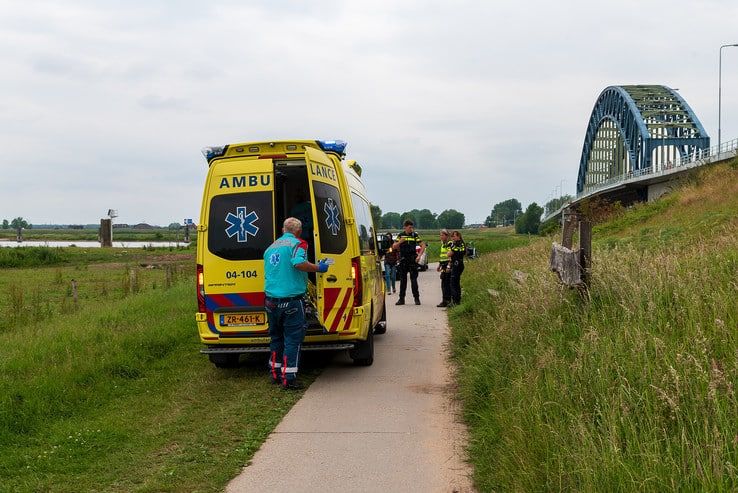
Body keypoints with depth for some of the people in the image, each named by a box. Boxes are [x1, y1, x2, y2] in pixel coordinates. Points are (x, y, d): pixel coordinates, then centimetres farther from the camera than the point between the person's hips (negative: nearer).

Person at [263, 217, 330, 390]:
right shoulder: (298, 244, -5)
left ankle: (275, 373, 27)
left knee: (276, 337, 19)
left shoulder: (271, 248, 17)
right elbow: (298, 263, -25)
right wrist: (319, 268, -14)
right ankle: (288, 378, -5)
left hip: (271, 300, 7)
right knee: (293, 339, -2)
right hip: (292, 300, -7)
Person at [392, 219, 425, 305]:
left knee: (414, 280, -3)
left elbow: (423, 245, 2)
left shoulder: (415, 235, 2)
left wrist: (419, 255, -9)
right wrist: (400, 242, -14)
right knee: (403, 280, 6)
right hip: (403, 260, 2)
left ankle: (417, 298, 3)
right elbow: (394, 247, 6)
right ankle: (401, 299, 11)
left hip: (412, 260, -2)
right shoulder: (400, 235, 7)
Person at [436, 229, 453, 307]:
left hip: (448, 267, -9)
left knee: (447, 284, -9)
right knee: (443, 284, 10)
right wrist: (439, 265, 26)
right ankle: (444, 301, 14)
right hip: (444, 267, 9)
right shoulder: (443, 244, 19)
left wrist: (449, 266, -22)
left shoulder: (450, 243, -11)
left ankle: (446, 301, -7)